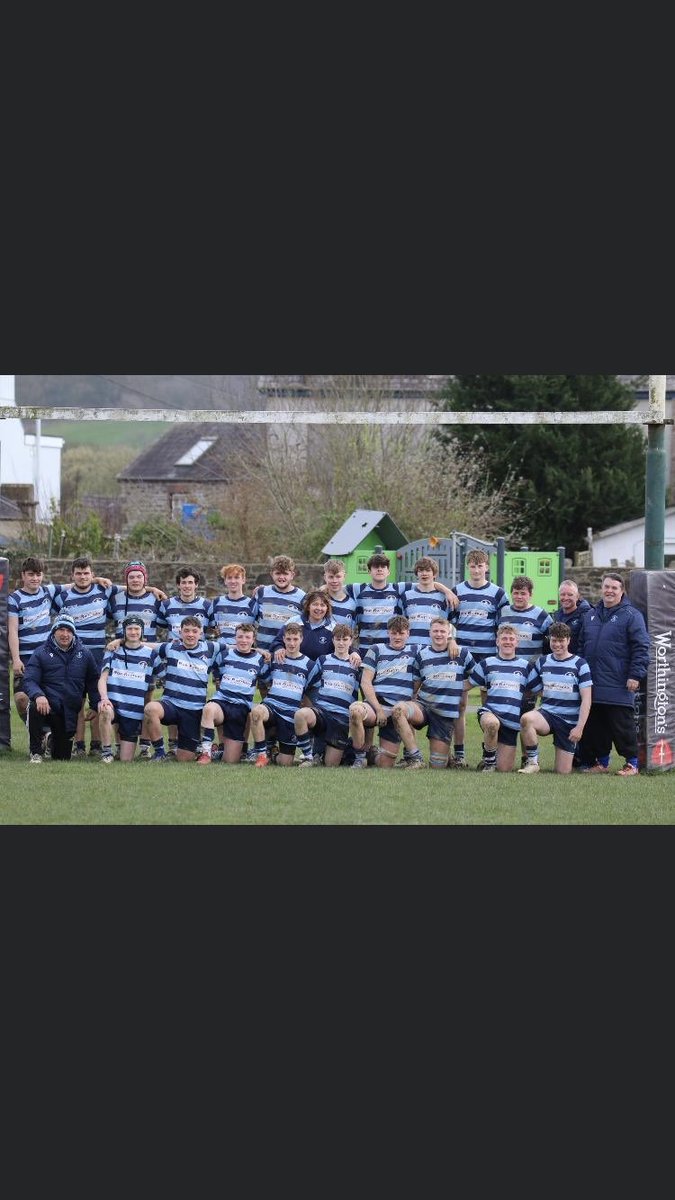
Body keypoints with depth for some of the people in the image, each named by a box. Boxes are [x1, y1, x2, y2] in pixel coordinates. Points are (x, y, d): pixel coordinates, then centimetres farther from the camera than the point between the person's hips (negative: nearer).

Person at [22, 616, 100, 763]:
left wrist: (94, 706, 10)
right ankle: (36, 753, -20)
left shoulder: (84, 653, 8)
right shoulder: (41, 653, -2)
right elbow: (29, 680, -10)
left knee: (63, 758, 5)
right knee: (34, 708, -40)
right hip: (48, 704, -3)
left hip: (70, 712, 3)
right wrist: (38, 695, -31)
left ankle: (54, 740, 44)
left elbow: (93, 680, 18)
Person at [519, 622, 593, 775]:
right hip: (546, 714, 2)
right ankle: (532, 762, -19)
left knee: (563, 772, -3)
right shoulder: (542, 662, 8)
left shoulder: (579, 664, -3)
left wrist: (580, 727, -13)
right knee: (526, 719, -35)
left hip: (570, 722, -2)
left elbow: (586, 700, -7)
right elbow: (531, 689, 16)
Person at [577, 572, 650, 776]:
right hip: (593, 686, 6)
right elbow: (582, 646, 23)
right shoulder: (591, 616, 16)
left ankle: (631, 764, 4)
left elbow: (641, 648, -8)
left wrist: (635, 675, -15)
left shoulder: (631, 616, -4)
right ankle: (601, 761, 19)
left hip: (619, 687, -6)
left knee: (622, 726, -4)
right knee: (596, 727, 9)